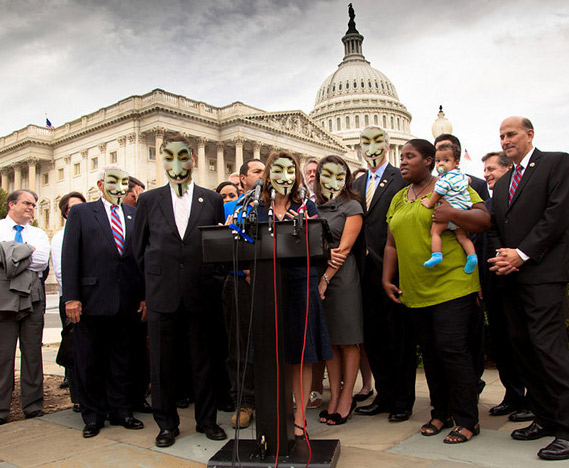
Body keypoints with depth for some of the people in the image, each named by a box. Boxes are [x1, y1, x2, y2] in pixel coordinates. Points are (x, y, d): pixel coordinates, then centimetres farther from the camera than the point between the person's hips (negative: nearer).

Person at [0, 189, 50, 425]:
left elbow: (42, 262, -2)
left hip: (32, 297, 2)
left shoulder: (39, 234, 16)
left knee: (32, 353, 5)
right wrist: (28, 251, -7)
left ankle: (33, 406, 13)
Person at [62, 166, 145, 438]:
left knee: (121, 360, 12)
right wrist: (71, 297, -10)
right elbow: (69, 257, -2)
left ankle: (120, 411, 26)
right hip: (91, 301, -2)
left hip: (125, 302, 3)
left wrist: (144, 295, 3)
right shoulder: (80, 213, 4)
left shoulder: (135, 216, 11)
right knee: (89, 362, 8)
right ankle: (93, 415, 23)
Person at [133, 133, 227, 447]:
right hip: (161, 295, 1)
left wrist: (208, 279, 3)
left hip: (199, 294, 0)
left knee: (201, 360, 9)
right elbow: (140, 248, 10)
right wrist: (155, 279, 8)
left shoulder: (212, 200, 6)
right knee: (162, 362, 8)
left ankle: (206, 420, 25)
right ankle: (167, 423, 24)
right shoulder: (148, 200, 7)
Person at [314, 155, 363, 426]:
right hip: (316, 277, 5)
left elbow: (344, 247, -9)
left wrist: (325, 278, -15)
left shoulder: (352, 207, 0)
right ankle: (334, 397, 19)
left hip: (341, 277, -4)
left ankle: (346, 398, 14)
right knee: (328, 340, 9)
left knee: (348, 339, 3)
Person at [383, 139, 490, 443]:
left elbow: (484, 220, -7)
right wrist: (387, 279, 8)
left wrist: (451, 214, -22)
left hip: (452, 285, -6)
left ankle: (467, 420, 7)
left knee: (451, 348, -8)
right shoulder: (398, 199, 16)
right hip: (415, 291, 6)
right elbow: (392, 244, 17)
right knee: (430, 352, 11)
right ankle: (441, 413, 26)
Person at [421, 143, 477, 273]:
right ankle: (472, 256, -5)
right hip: (462, 211, 8)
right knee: (462, 236, 9)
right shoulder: (461, 175, 16)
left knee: (435, 231, -3)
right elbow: (467, 182, 39)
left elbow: (437, 195, -6)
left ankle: (436, 254, -16)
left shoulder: (444, 179, -11)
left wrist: (429, 204, 9)